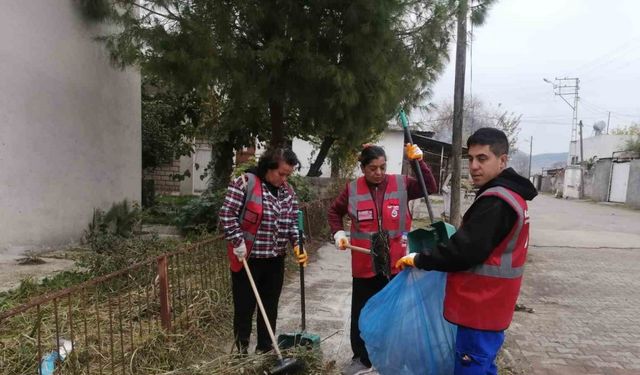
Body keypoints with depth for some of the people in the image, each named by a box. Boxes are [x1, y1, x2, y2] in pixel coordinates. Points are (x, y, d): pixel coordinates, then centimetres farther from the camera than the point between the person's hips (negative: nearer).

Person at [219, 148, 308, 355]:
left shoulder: (288, 192, 7)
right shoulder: (245, 183, -12)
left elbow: (293, 223, 11)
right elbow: (227, 214, -13)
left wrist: (297, 245, -4)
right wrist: (238, 242, -18)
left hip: (275, 261, 6)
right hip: (247, 259, -5)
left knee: (270, 308, 15)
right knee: (244, 308, 6)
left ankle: (265, 351, 30)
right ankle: (241, 354, 23)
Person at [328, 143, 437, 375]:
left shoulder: (401, 184, -3)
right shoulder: (353, 189, -2)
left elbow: (430, 187, -7)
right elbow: (335, 211, 12)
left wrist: (419, 162, -17)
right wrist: (338, 233, -2)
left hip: (395, 264, 0)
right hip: (364, 265, 1)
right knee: (361, 313, 12)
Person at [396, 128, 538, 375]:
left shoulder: (495, 201, -22)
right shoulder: (510, 195, 11)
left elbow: (464, 251, -24)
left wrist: (418, 259, -13)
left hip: (480, 307, -10)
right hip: (489, 304, 10)